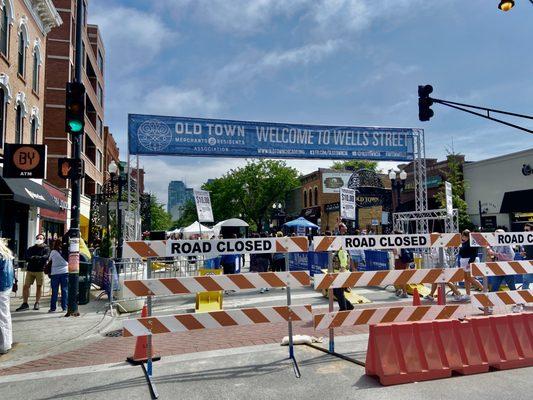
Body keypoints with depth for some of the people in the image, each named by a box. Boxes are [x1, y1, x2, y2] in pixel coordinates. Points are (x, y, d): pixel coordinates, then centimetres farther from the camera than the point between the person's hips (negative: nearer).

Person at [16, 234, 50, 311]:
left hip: (40, 270, -3)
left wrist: (34, 258, -14)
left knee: (39, 286, 3)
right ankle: (25, 304, 6)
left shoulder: (46, 248, 3)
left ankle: (37, 303, 13)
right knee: (26, 286, -1)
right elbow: (27, 258, -2)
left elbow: (45, 257, -14)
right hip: (30, 270, 3)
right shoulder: (31, 249, 12)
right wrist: (39, 258, -16)